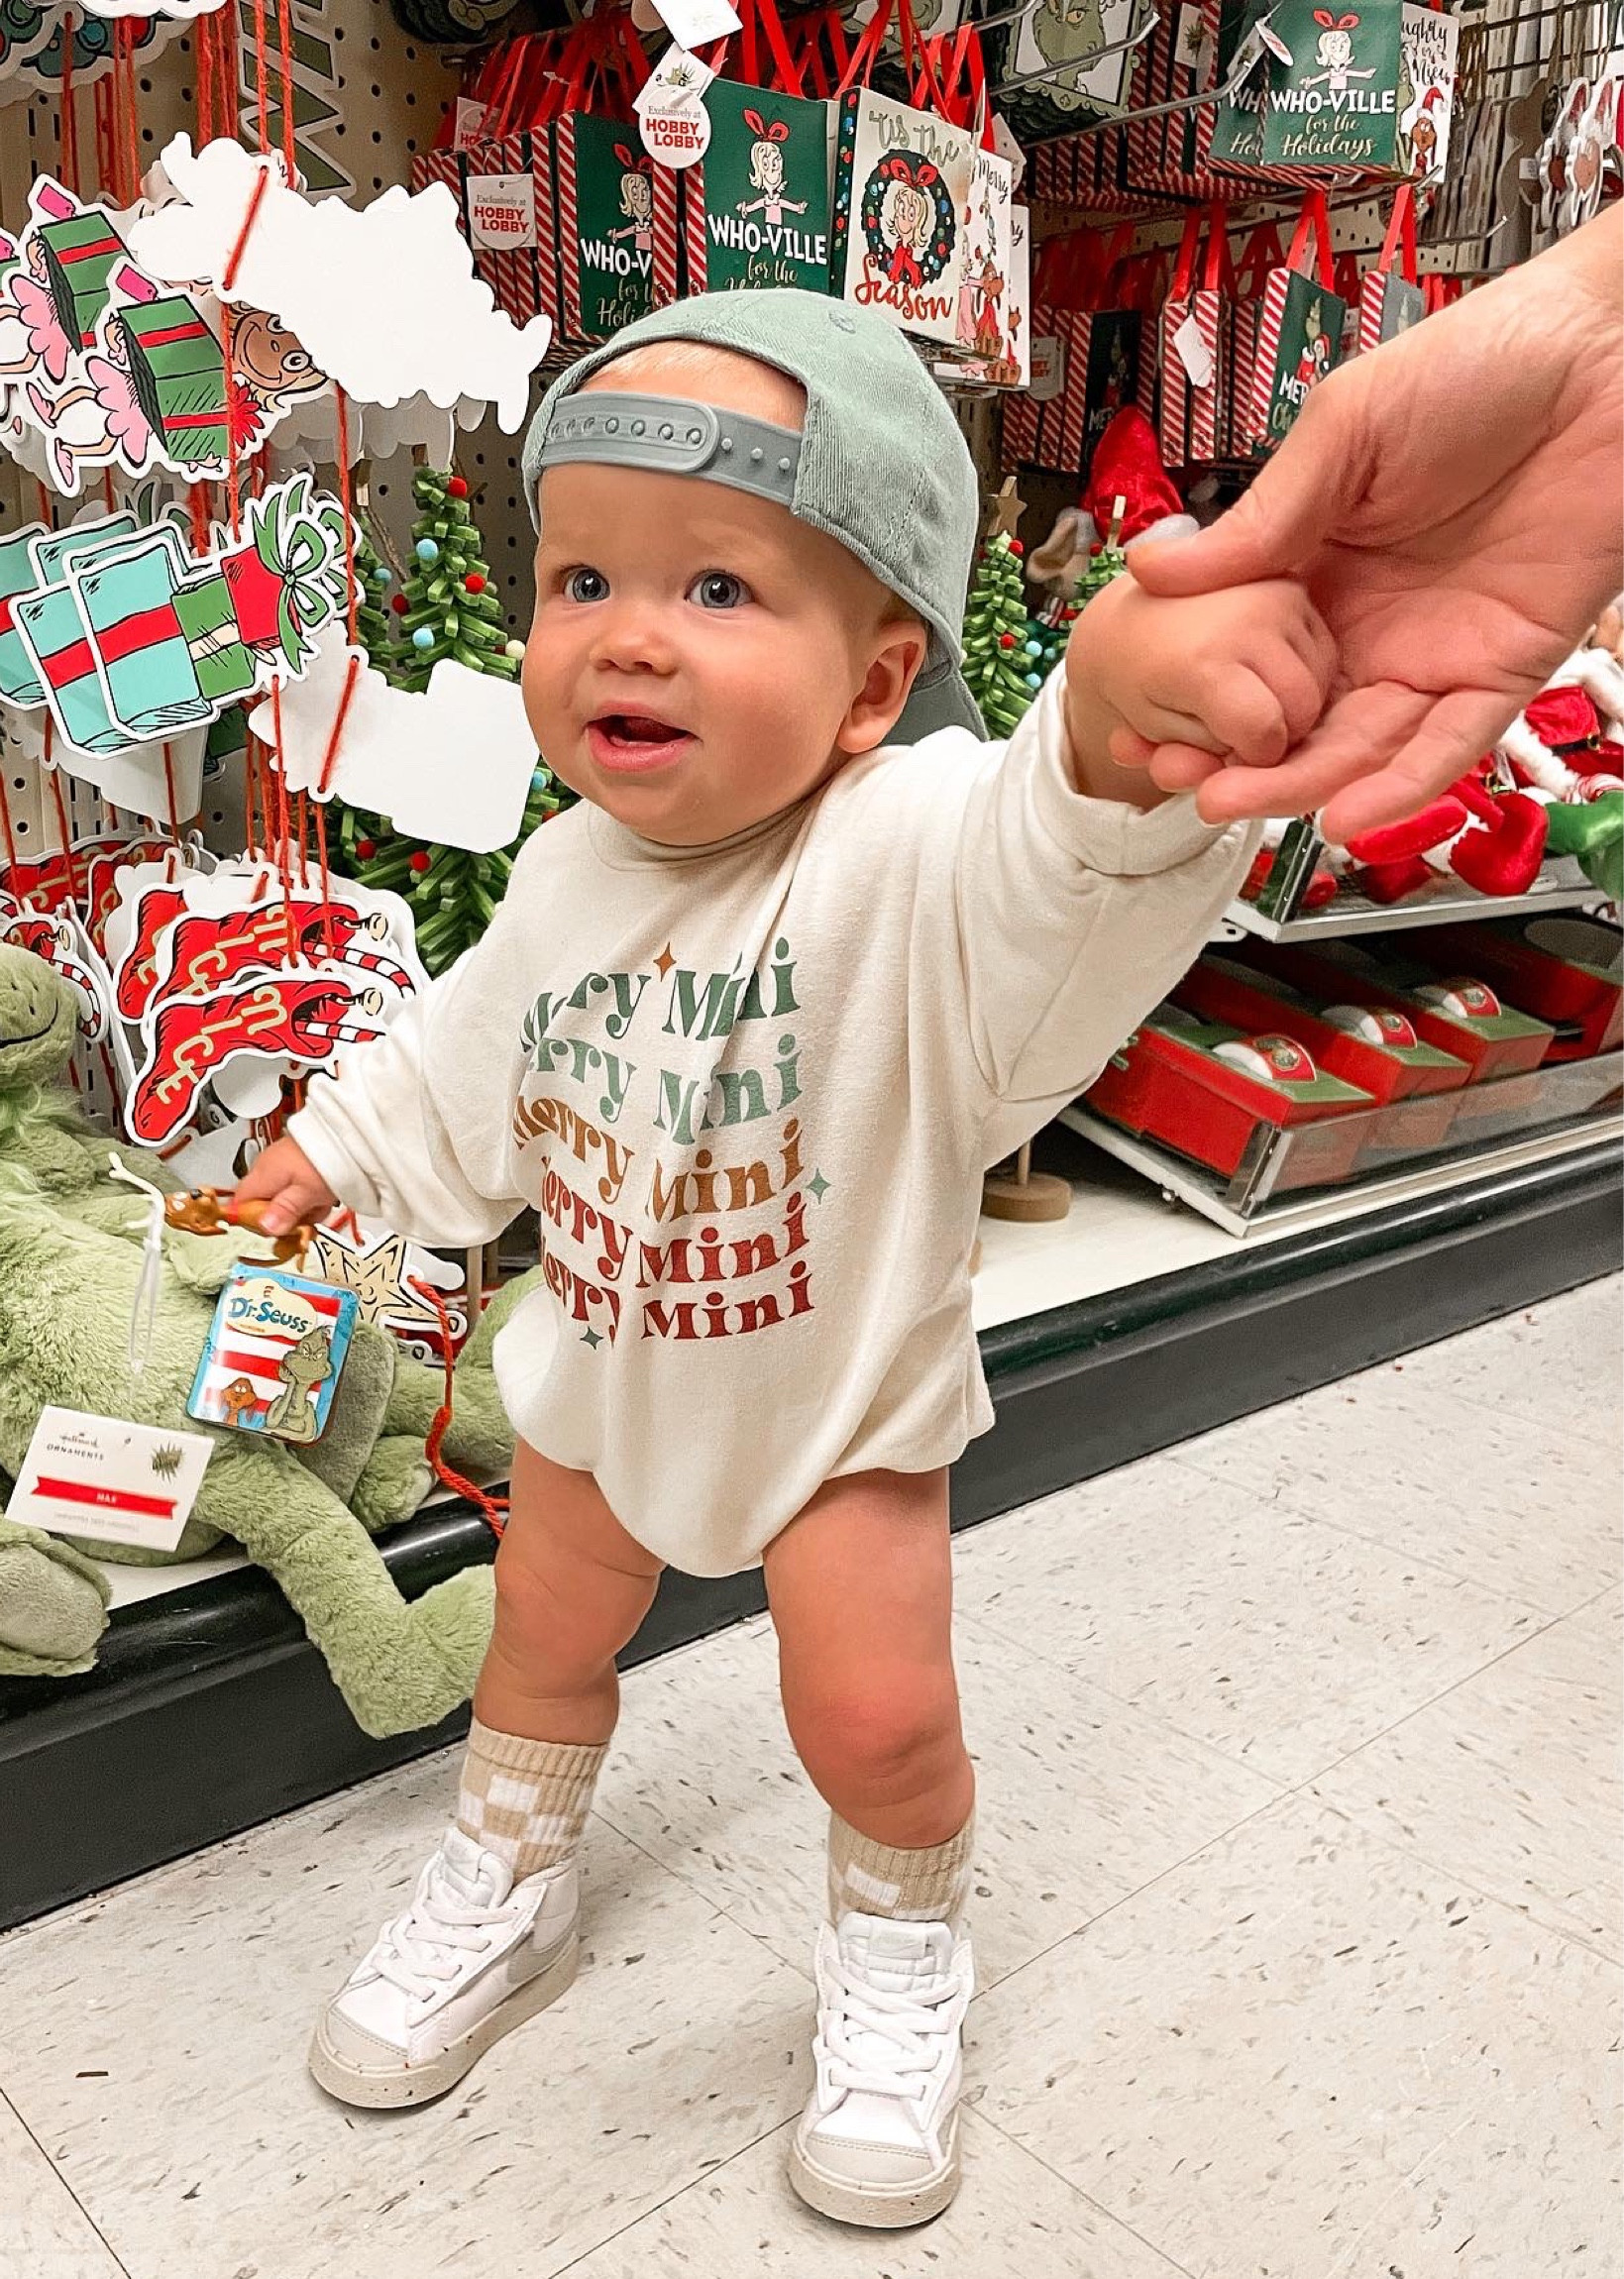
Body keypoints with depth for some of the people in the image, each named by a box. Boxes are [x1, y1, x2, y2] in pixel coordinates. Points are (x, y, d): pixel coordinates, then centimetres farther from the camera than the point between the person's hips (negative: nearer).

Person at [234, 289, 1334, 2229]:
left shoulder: (911, 851, -32)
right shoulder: (572, 871, -12)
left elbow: (1064, 864, -56)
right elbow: (474, 1064, 9)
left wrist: (1128, 715, -76)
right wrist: (345, 1137, 18)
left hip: (846, 1386, -4)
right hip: (604, 1368, 5)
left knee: (875, 1716, -3)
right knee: (546, 1624, 20)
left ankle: (901, 1947, 34)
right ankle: (505, 1886, 51)